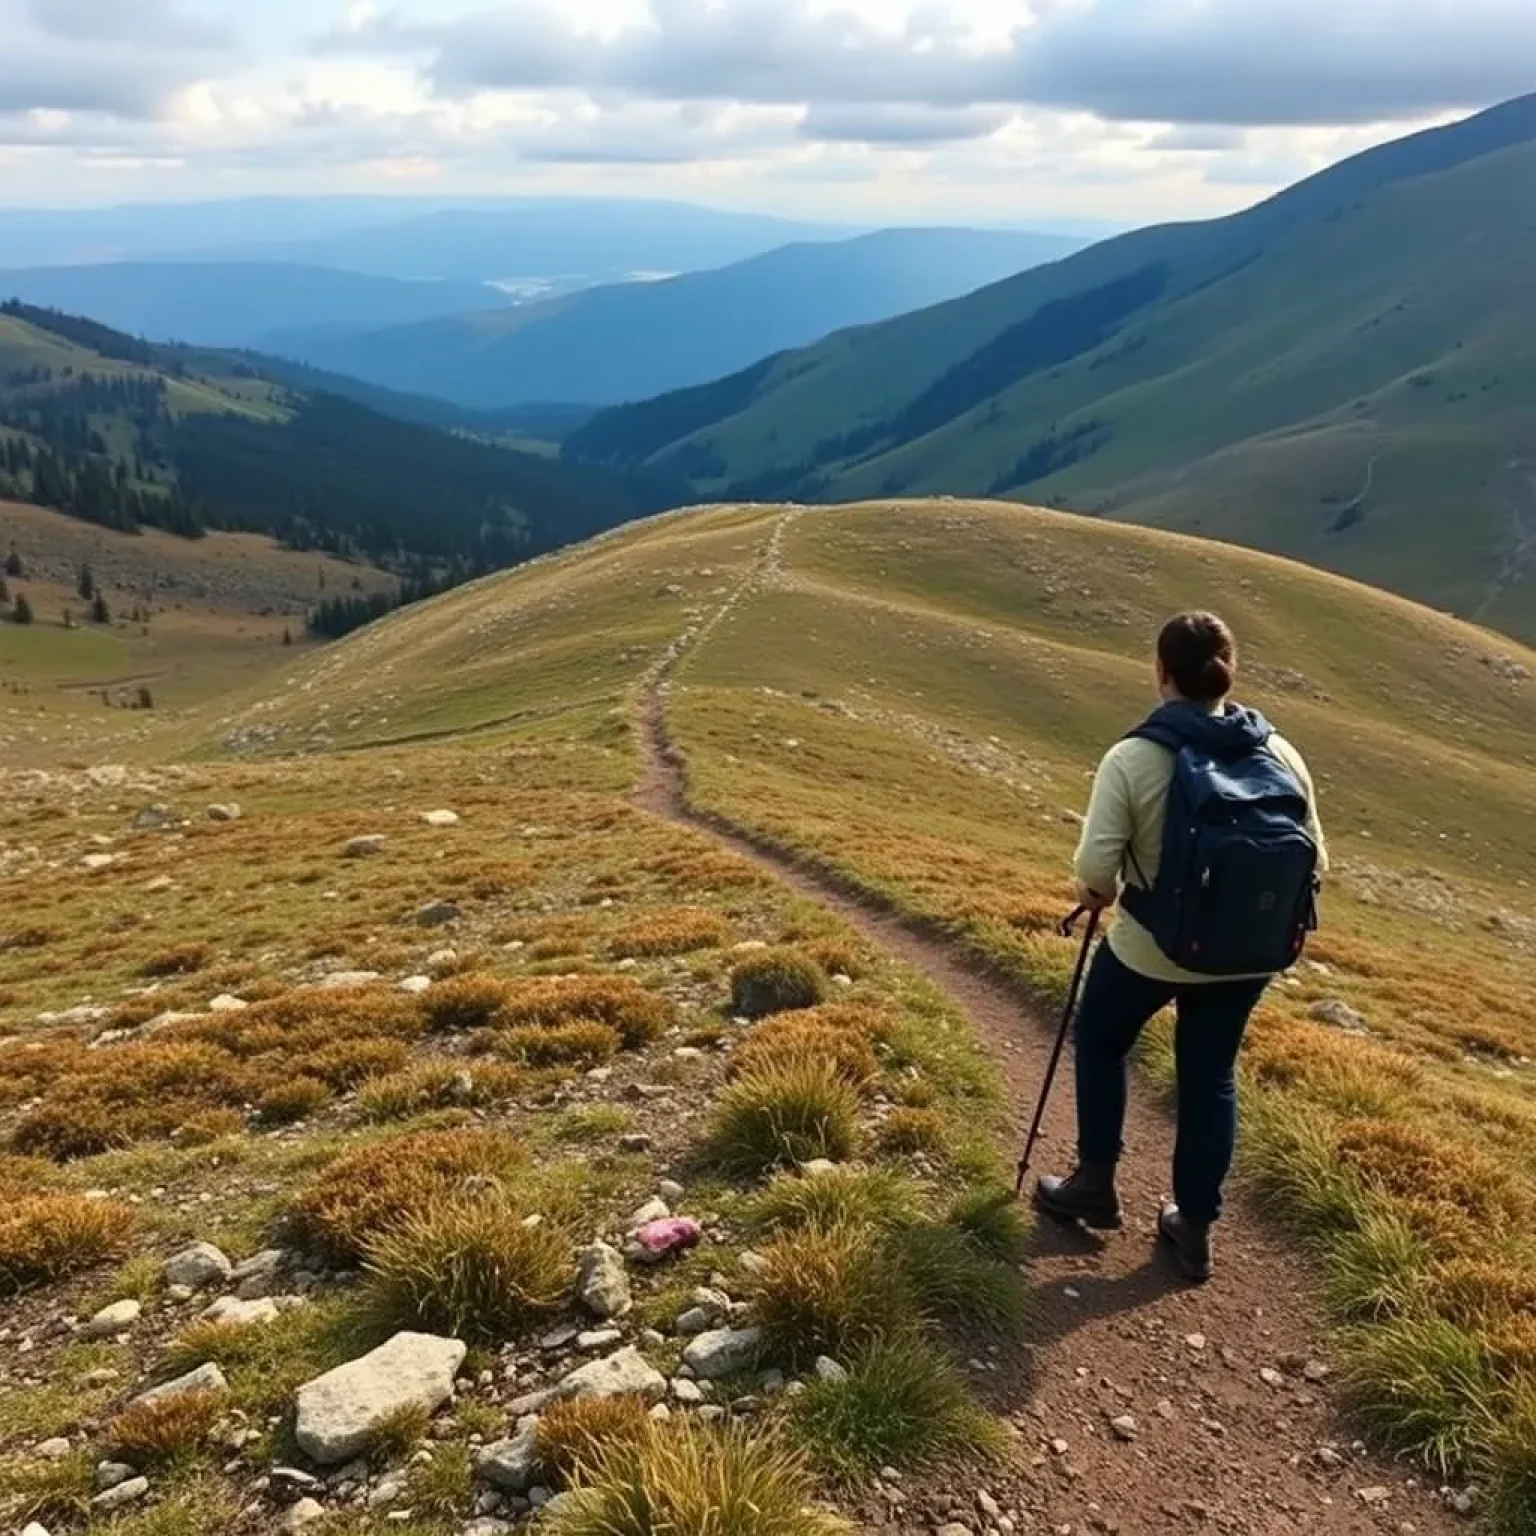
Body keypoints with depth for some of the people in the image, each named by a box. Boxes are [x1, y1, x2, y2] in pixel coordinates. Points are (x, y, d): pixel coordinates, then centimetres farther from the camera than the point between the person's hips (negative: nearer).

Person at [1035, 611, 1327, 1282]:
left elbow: (1096, 866, -23)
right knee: (1210, 1075, 21)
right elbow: (1314, 860, -2)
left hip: (1152, 948, -3)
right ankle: (1195, 1228, 30)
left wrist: (1097, 892, 0)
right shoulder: (1281, 754, -6)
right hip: (1249, 954, 4)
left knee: (1100, 1041, 24)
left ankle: (1094, 1184, 34)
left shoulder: (1133, 757, -18)